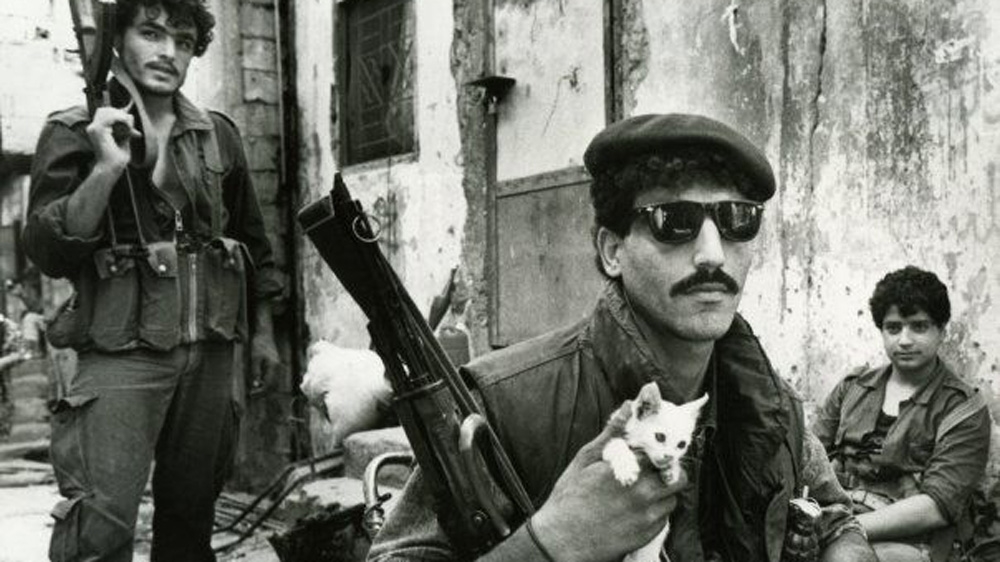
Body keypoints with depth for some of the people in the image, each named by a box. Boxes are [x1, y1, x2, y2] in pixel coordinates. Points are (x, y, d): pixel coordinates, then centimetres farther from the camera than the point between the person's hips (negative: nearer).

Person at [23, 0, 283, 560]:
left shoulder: (218, 134, 12)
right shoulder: (74, 133, 1)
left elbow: (252, 238, 20)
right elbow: (48, 253, -8)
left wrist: (263, 329, 18)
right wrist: (106, 169, -19)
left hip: (212, 350, 4)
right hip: (123, 351, -4)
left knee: (191, 510, 13)